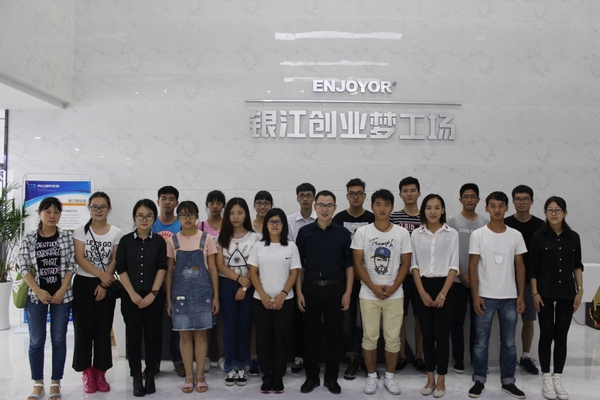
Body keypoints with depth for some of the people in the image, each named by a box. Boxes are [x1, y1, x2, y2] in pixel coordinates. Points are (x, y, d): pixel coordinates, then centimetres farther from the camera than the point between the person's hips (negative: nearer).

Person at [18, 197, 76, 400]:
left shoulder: (67, 237, -1)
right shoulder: (28, 238, -1)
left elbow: (71, 265, -2)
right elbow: (24, 267, -3)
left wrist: (62, 290, -11)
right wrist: (38, 291, -11)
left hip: (62, 295, 0)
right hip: (36, 296, 0)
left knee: (59, 339, 6)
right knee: (36, 341, 6)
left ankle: (56, 383, 17)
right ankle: (38, 384, 19)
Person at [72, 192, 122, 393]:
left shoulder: (116, 233, 1)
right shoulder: (81, 231, -1)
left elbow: (115, 261, -2)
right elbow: (80, 259, -8)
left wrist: (104, 284, -9)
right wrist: (101, 274, -16)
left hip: (106, 285, 1)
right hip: (83, 283, 0)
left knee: (103, 329, 4)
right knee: (84, 328, 1)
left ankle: (100, 372, 13)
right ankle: (87, 372, 11)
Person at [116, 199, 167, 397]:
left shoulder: (159, 241, 1)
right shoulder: (125, 240, 1)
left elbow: (162, 269, -2)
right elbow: (121, 270, -2)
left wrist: (153, 293, -11)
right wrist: (132, 294, -10)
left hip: (154, 296, 0)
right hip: (131, 297, 0)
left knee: (152, 336, 5)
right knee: (133, 337, 4)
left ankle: (150, 376, 17)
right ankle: (137, 378, 13)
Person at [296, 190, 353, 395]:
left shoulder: (343, 233, 1)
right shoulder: (304, 232, 2)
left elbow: (349, 265, 3)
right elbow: (298, 264, 4)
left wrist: (348, 292, -3)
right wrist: (298, 292, -2)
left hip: (335, 288, 0)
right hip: (310, 288, 0)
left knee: (334, 334, 6)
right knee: (311, 333, 7)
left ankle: (332, 377, 19)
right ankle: (311, 376, 20)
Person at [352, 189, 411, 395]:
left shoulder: (402, 232, 0)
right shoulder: (362, 232, -3)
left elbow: (406, 263, 1)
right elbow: (357, 263, -4)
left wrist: (393, 287, -10)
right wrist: (374, 287, -11)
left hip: (394, 294, 1)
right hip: (368, 294, -1)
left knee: (393, 337, 6)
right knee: (370, 337, 6)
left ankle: (390, 376, 21)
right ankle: (371, 376, 21)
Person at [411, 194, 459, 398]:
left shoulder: (452, 234, -2)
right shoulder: (416, 235, 3)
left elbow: (453, 266, -4)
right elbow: (414, 265, 3)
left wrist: (442, 294, -10)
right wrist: (422, 292, -7)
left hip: (444, 286, -2)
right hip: (423, 287, 2)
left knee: (442, 334, 1)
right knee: (427, 334, 8)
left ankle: (441, 380, 14)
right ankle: (430, 379, 19)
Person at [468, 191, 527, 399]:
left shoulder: (515, 235, 4)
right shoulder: (478, 235, -4)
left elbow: (520, 266, 7)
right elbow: (472, 267, -3)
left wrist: (521, 295, 2)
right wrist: (475, 296, -9)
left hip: (510, 298, 2)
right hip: (485, 297, -2)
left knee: (509, 343, 11)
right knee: (481, 343, 5)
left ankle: (508, 381, 23)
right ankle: (479, 380, 17)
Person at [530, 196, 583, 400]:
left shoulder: (573, 237, 5)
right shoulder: (539, 236, -2)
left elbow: (577, 266, 9)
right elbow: (532, 267, -2)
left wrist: (580, 290, 2)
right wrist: (535, 293, -7)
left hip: (567, 293, 2)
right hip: (545, 293, -2)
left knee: (561, 336, 6)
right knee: (546, 335, 3)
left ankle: (558, 378, 15)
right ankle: (546, 378, 13)